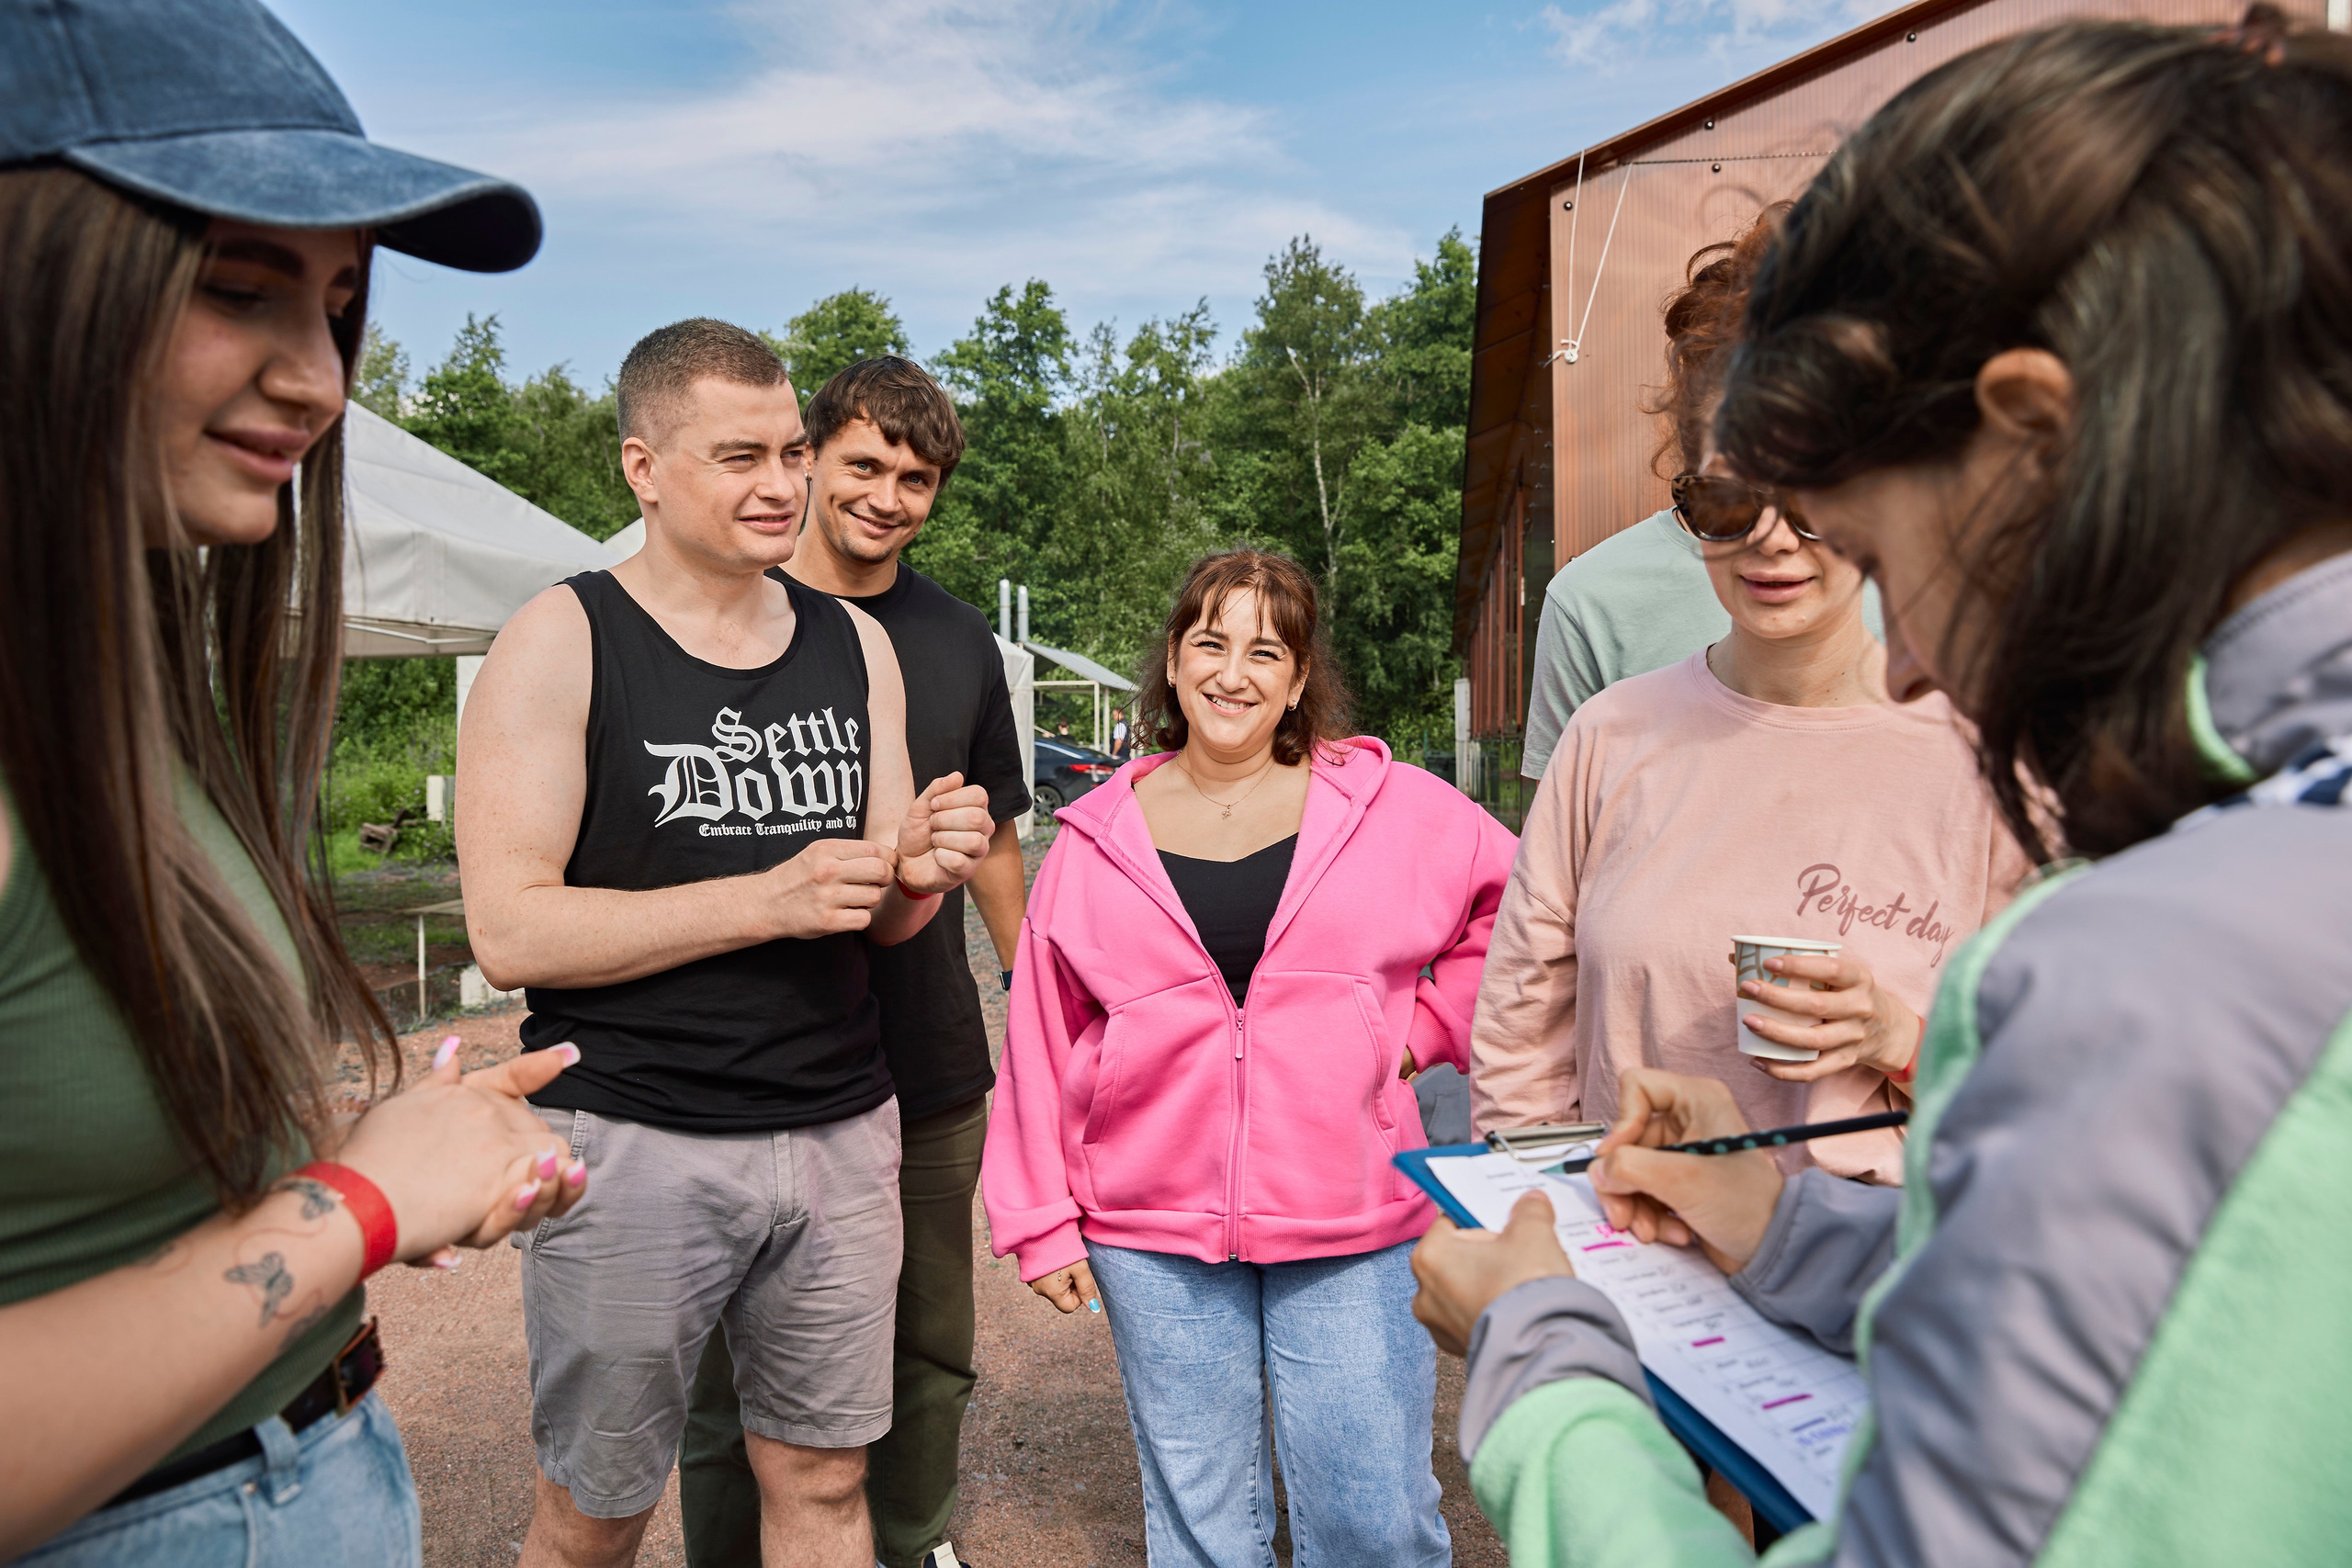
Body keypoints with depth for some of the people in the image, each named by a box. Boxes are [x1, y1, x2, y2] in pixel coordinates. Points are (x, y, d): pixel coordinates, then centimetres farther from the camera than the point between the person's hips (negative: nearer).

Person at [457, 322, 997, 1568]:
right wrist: (766, 901, -21)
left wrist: (922, 870, -11)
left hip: (840, 1131, 4)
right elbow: (510, 932, -13)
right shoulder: (561, 642, -6)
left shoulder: (856, 643, 8)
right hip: (630, 1140, -3)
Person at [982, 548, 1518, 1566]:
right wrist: (1038, 1218, 5)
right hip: (1151, 1233, 1)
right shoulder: (1095, 840, 1)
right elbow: (1041, 1038, 5)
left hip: (1351, 1226, -1)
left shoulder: (1394, 810, -3)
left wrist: (1431, 1023, 0)